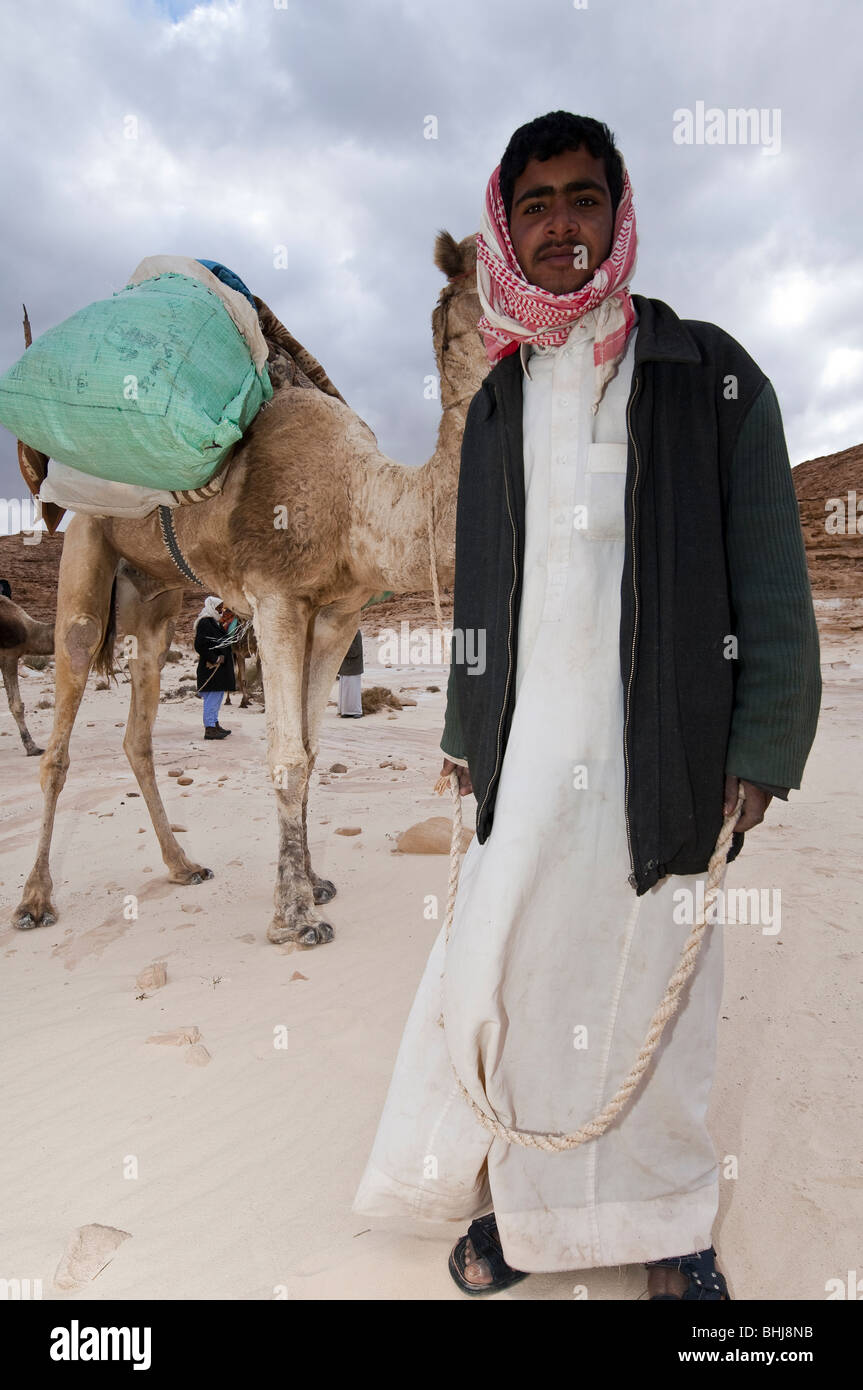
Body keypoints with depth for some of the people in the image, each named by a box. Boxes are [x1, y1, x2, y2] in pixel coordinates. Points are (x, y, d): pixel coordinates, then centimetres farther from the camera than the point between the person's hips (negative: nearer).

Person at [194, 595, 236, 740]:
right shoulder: (205, 622, -15)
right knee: (213, 697, -8)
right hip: (212, 668, -10)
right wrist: (214, 659, -19)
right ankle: (209, 729, -5)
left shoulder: (214, 622, 17)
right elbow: (200, 645, -23)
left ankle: (215, 724, 24)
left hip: (220, 668, 10)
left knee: (217, 697, 16)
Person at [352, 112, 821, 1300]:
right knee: (503, 973, 3)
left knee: (653, 984, 6)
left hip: (661, 746, -2)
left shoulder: (711, 376, 3)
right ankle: (518, 1194, 26)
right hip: (528, 747, 3)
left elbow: (771, 579, -1)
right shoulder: (498, 400, 15)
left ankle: (663, 1216, 29)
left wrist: (763, 745, -8)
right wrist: (463, 731, 13)